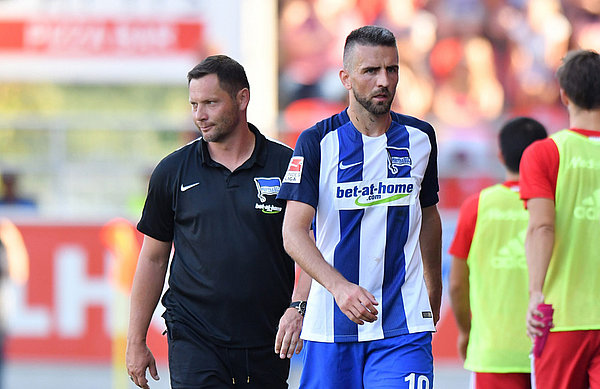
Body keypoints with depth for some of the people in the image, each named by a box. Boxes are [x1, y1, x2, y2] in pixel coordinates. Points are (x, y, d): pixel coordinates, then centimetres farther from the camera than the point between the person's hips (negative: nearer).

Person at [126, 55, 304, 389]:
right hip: (194, 337, -1)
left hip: (267, 345, 1)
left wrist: (298, 307, -15)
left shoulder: (286, 166, 2)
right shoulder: (173, 171, 5)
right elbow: (154, 258, 11)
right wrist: (136, 342, 9)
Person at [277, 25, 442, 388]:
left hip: (404, 323, 1)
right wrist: (338, 286, -29)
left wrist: (434, 292, 32)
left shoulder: (420, 138, 6)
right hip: (332, 324, -1)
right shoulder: (317, 142, -4)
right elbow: (294, 232, -13)